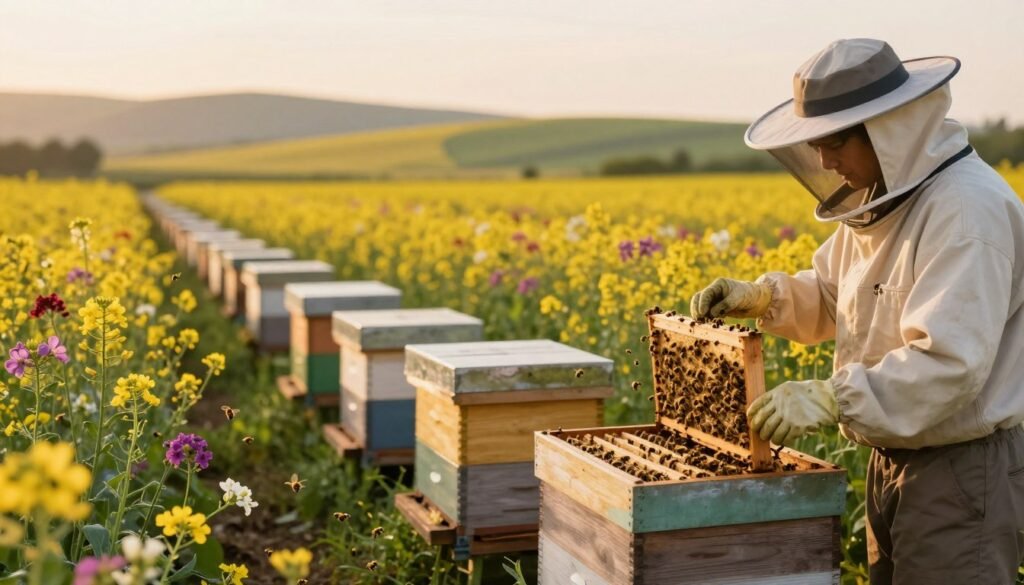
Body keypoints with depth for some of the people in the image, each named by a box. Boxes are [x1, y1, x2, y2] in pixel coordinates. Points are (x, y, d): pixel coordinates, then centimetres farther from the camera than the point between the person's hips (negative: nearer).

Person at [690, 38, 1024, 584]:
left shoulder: (966, 209, -23)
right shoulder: (881, 199, 7)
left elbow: (950, 362, -30)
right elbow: (829, 294, 19)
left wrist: (828, 398, -33)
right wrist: (763, 296, 0)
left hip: (967, 472, -9)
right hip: (893, 458, 9)